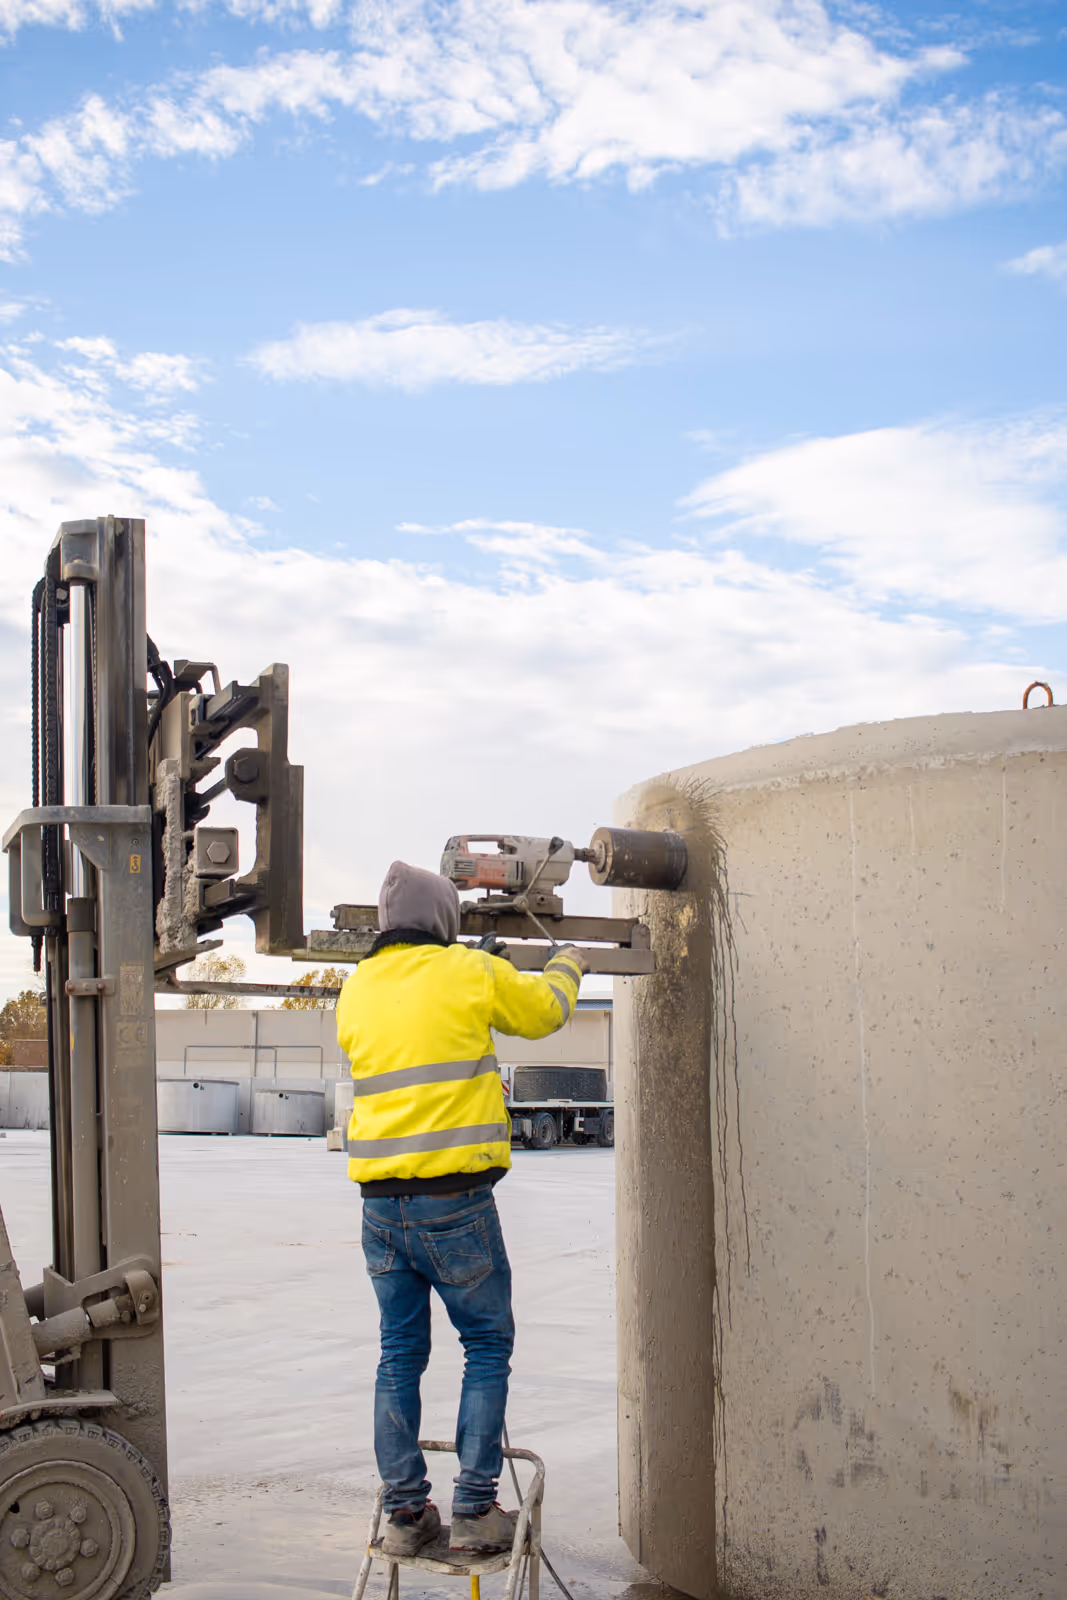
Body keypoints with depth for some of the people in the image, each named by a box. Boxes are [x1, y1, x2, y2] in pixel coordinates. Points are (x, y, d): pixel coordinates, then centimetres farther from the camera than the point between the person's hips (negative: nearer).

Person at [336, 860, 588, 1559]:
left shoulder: (358, 989, 10)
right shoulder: (470, 973, -3)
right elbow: (543, 1010, 13)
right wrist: (569, 963, 34)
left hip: (380, 1202, 5)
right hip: (454, 1197, -5)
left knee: (401, 1354, 12)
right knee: (488, 1345, 8)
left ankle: (406, 1511, 14)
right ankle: (474, 1509, 6)